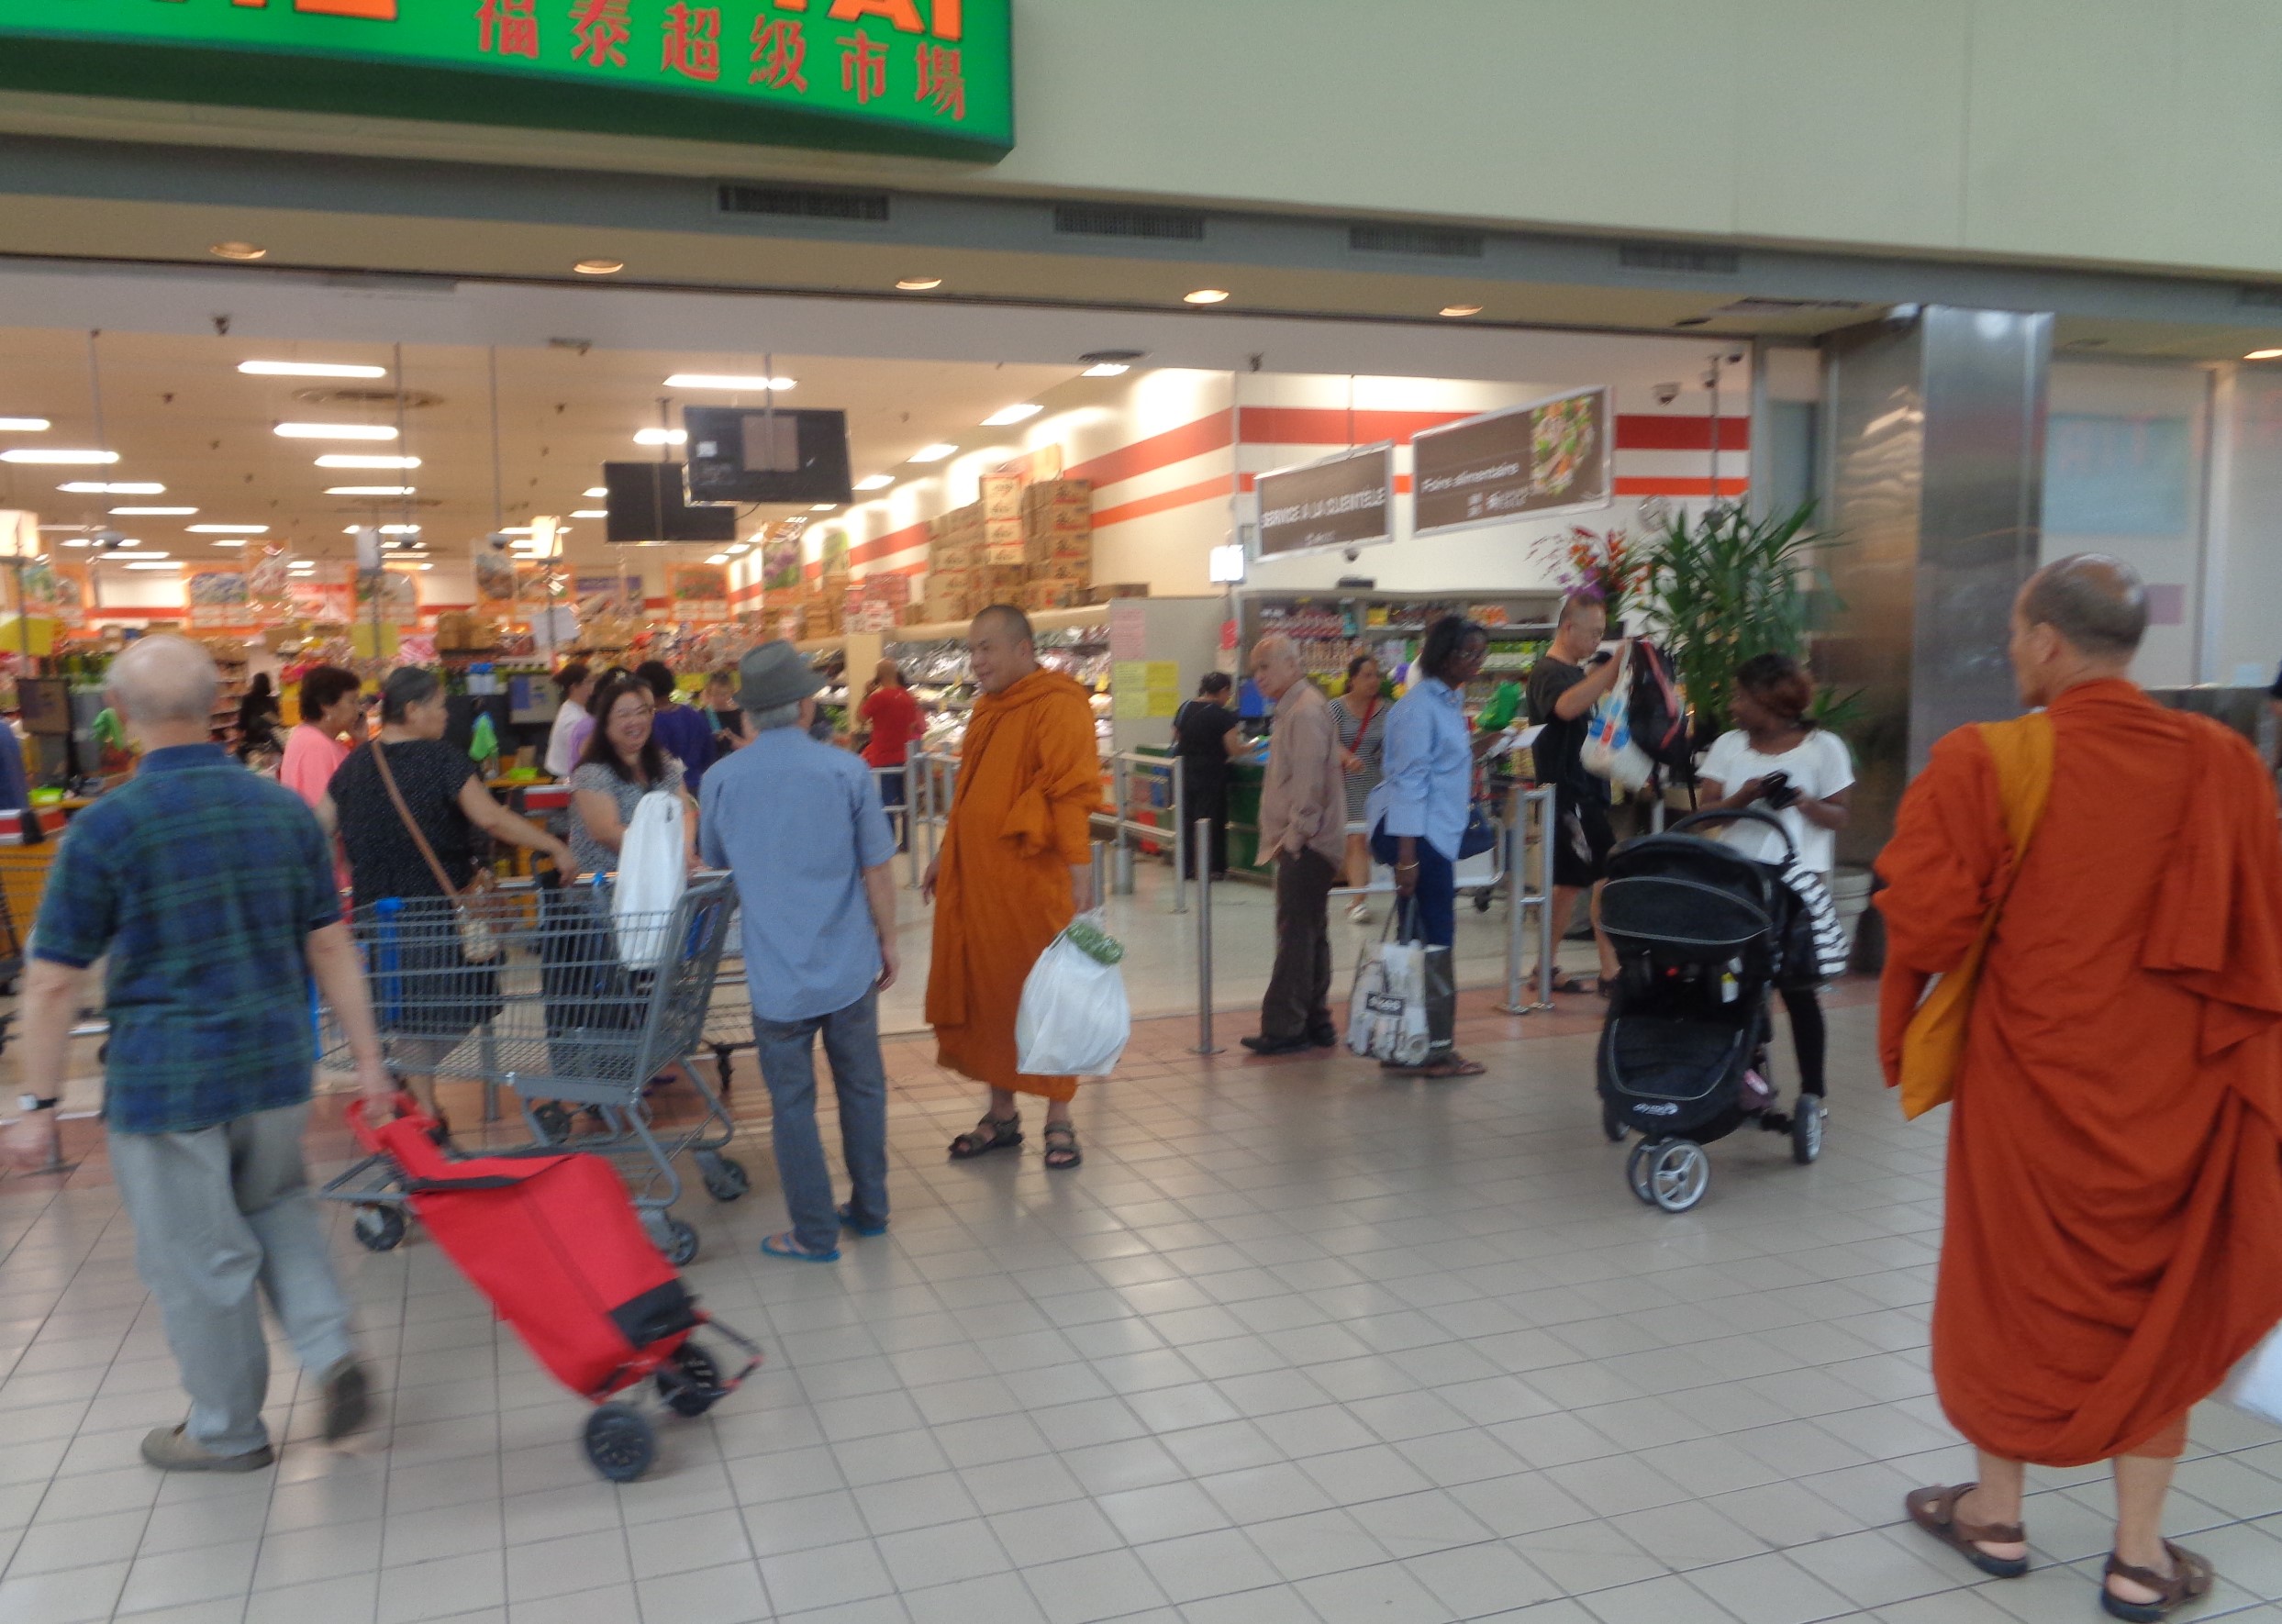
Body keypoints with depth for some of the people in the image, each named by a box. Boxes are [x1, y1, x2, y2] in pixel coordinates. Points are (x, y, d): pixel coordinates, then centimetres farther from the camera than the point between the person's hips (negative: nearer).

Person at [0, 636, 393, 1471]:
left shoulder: (105, 828, -13)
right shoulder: (284, 809, -1)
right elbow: (330, 947, 2)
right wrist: (367, 1057, 7)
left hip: (166, 1081, -4)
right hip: (276, 1066, 4)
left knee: (199, 1258, 10)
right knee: (278, 1206, 27)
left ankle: (228, 1431, 26)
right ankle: (330, 1353, 12)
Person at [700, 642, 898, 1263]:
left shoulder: (721, 779, -5)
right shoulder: (846, 771, -9)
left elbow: (714, 863, 12)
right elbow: (877, 870, -4)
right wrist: (887, 942, 9)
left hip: (776, 973, 0)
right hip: (849, 964, 0)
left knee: (792, 1101, 9)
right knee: (862, 1087, 16)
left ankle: (815, 1233, 15)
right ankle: (869, 1208, 28)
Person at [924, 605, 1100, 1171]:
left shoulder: (1057, 705, -11)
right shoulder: (987, 708, 15)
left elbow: (1072, 790, -18)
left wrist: (1078, 869, -24)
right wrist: (946, 856, 22)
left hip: (1032, 880, -8)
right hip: (975, 879, 8)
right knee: (984, 995, 12)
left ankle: (1059, 1122, 15)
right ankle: (1001, 1115, 25)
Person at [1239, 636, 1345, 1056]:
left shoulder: (1305, 711, -14)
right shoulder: (1293, 709, 18)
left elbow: (1309, 782, -21)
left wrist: (1293, 836, -17)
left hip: (1305, 845, -10)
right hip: (1303, 846, 10)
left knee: (1298, 935, -7)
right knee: (1309, 934, 14)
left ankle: (1284, 1028, -3)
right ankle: (1315, 1022, 20)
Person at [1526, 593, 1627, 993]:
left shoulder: (1579, 671, 17)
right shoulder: (1548, 672, -12)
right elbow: (1567, 706, -34)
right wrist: (1614, 666, -37)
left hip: (1587, 791, 10)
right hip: (1567, 793, -10)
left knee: (1572, 882, 10)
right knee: (1609, 877, -11)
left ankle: (1546, 969, 15)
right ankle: (1611, 972, -6)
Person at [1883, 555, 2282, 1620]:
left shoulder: (1988, 764, -17)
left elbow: (1925, 921, -17)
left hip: (2030, 1070, -2)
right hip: (2174, 1084, 2)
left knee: (2012, 1287, 16)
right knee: (2158, 1302, 16)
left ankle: (1997, 1514, 31)